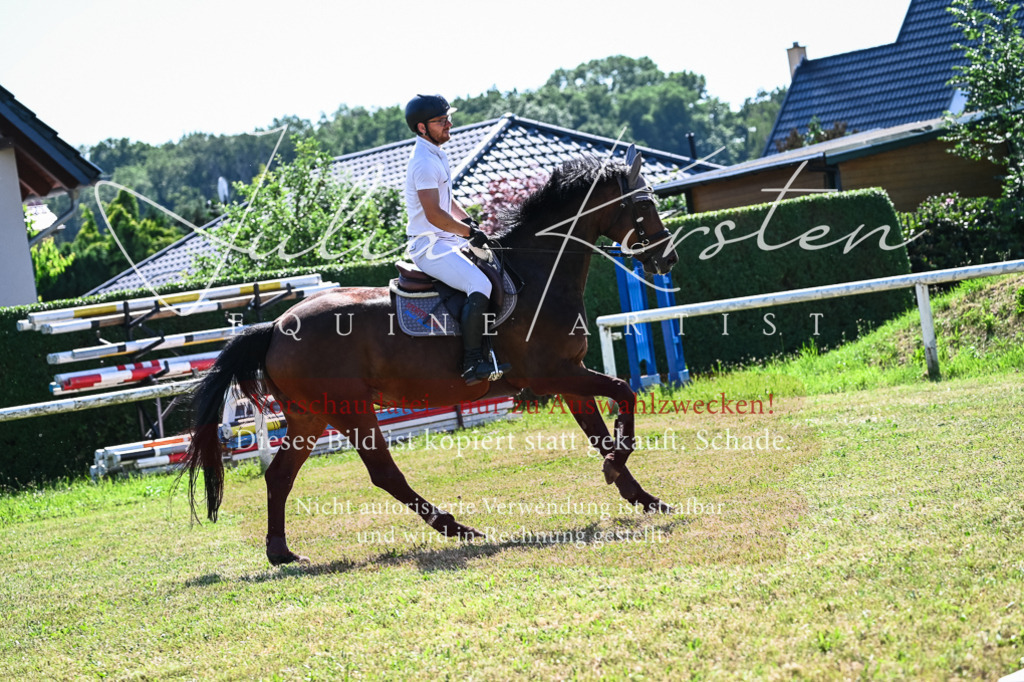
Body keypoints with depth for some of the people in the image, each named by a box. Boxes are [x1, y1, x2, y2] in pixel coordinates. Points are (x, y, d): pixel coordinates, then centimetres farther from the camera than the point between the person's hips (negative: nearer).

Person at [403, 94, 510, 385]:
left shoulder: (436, 154, 14)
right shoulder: (424, 162, -19)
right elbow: (434, 214, -26)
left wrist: (467, 220, 11)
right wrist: (469, 232, -16)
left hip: (444, 240, 11)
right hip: (429, 246, -11)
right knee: (480, 284, -27)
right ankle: (473, 362, -28)